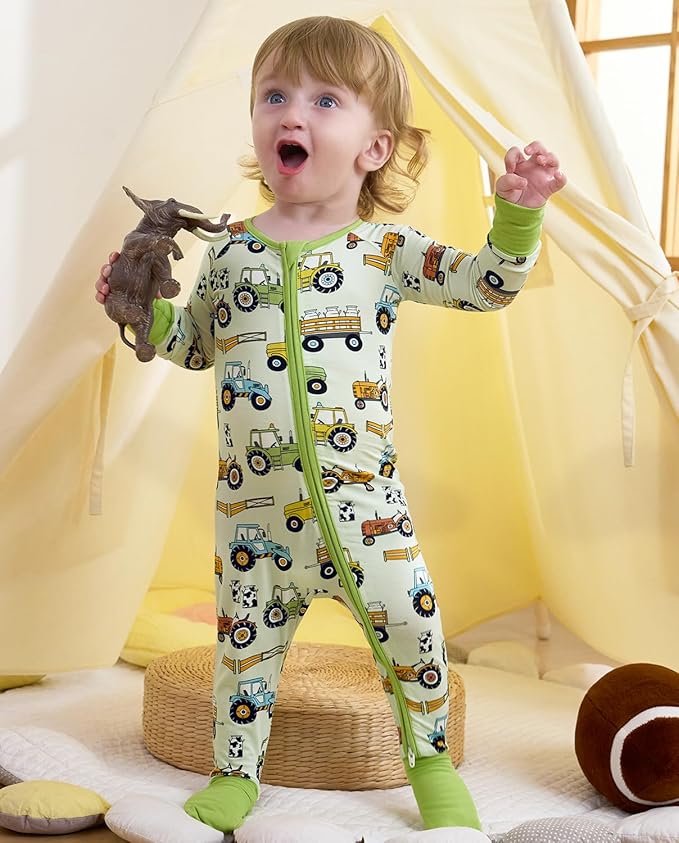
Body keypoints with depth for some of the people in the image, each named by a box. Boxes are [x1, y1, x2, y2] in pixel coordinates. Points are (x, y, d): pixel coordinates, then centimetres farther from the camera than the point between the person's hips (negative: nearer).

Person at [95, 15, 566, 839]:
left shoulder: (387, 248, 0)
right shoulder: (230, 250, 6)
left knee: (412, 626, 1)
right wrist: (145, 309, -1)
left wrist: (516, 212, -18)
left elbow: (487, 281, -4)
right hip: (251, 504, 2)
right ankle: (235, 774, 31)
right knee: (246, 637, 11)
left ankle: (430, 761, 26)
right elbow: (196, 344, 16)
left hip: (360, 497, -1)